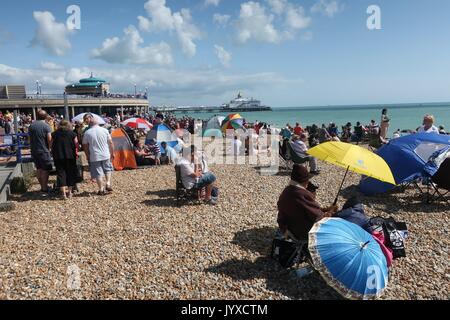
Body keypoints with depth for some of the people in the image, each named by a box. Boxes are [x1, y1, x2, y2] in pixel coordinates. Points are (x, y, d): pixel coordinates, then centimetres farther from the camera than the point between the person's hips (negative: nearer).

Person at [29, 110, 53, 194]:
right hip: (44, 151, -6)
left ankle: (43, 186, 23)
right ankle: (44, 188, 4)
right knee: (45, 170, 1)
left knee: (39, 169, 15)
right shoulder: (46, 126, -11)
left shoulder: (31, 126, 6)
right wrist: (49, 148, 0)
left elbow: (30, 139, 12)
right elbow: (49, 140, -16)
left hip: (34, 151, 6)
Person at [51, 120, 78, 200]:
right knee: (71, 173, 11)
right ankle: (69, 191, 15)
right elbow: (76, 145, -3)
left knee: (60, 173, 3)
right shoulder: (72, 134, 1)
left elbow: (51, 145, 4)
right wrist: (75, 153, 10)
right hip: (70, 156, -1)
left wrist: (53, 154, 16)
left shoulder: (54, 134, 5)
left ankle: (63, 193, -4)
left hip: (58, 157, 1)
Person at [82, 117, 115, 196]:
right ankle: (108, 184, 8)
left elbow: (85, 146, 2)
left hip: (94, 157, -1)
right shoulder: (104, 130, -2)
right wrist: (112, 153, 11)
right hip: (106, 155, 1)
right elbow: (110, 143, 1)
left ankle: (101, 189, 8)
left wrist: (88, 156, 14)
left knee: (98, 173, 5)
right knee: (108, 169, 21)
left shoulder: (87, 133, -3)